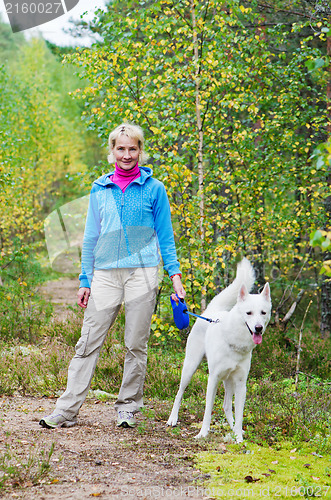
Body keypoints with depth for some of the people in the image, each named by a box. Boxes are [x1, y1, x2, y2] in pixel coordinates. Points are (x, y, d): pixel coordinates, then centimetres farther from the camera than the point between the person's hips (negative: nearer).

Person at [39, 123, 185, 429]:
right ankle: (67, 410, 1)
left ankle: (127, 409, 14)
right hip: (105, 274, 2)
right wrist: (85, 280, 11)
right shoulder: (99, 189, 11)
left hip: (142, 272, -2)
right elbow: (91, 238, 15)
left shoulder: (153, 189, 4)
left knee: (136, 345, 3)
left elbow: (165, 235, 8)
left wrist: (175, 274, 0)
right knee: (88, 342, -1)